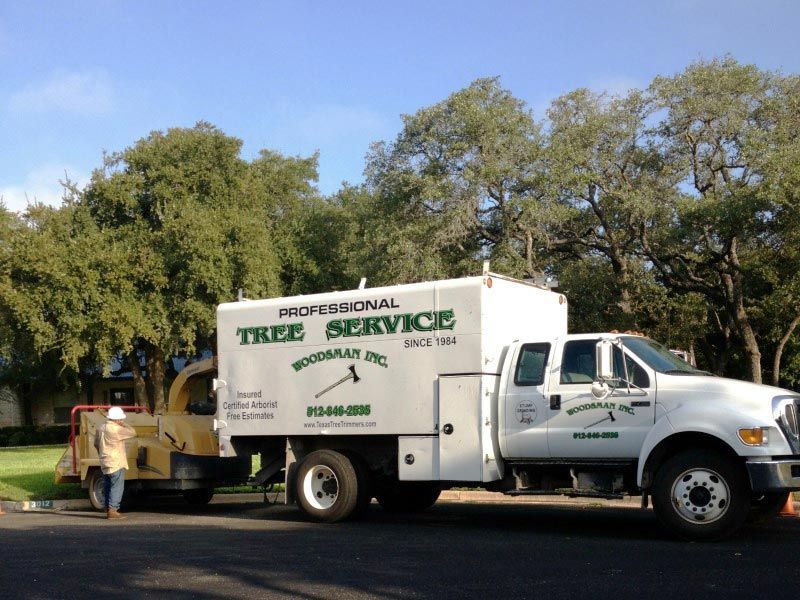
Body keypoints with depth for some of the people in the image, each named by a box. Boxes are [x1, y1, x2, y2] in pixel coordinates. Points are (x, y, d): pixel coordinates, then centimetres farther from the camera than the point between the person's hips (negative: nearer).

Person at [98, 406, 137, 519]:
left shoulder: (102, 427, 10)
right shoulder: (116, 429, -18)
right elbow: (132, 433, -18)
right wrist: (124, 425, -4)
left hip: (105, 463, 9)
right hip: (116, 463, -9)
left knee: (108, 487, 13)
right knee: (117, 487, -6)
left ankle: (108, 510, 17)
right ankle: (112, 510, -10)